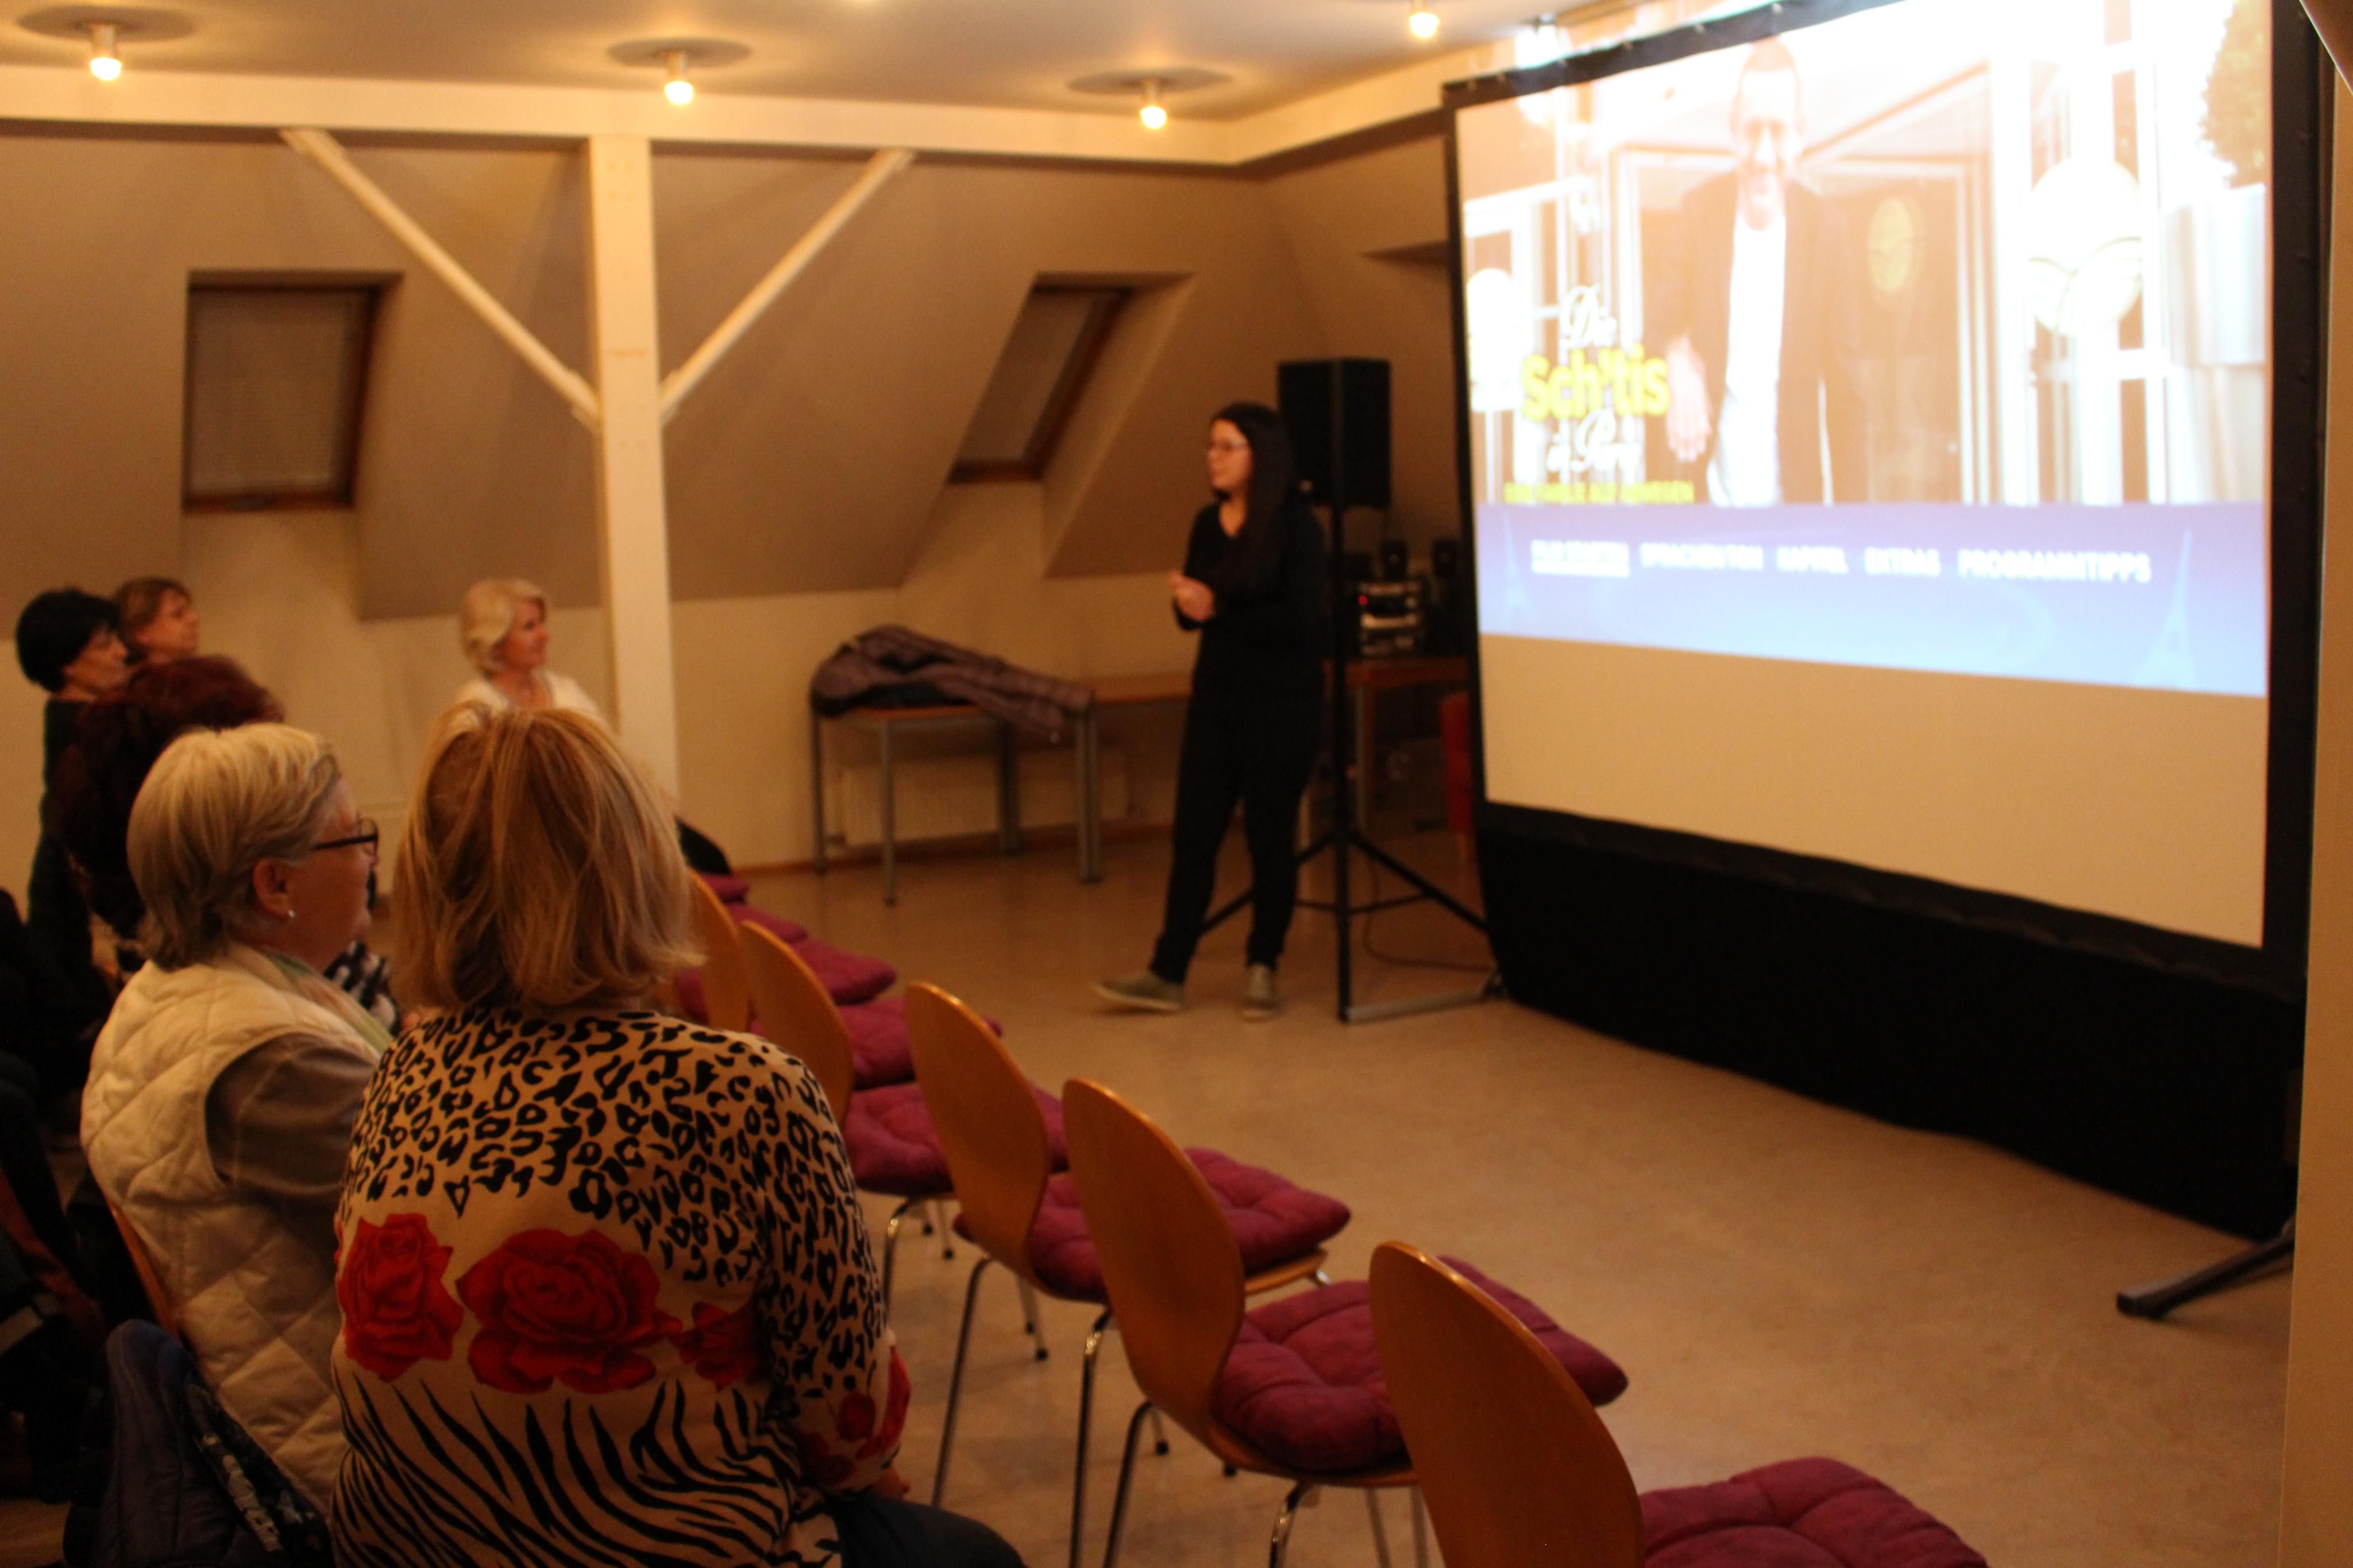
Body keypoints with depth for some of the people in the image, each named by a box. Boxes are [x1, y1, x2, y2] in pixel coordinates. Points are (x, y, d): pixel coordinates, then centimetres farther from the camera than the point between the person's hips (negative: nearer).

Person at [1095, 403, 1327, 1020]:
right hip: (1215, 696, 6)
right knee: (1193, 835, 3)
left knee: (1269, 834, 3)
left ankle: (1263, 970, 17)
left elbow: (1300, 618, -18)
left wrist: (1219, 610, -17)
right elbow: (1194, 613, 13)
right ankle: (1167, 975, 6)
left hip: (1282, 702, -5)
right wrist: (1186, 604, -10)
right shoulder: (1207, 524, 8)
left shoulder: (1296, 525, -10)